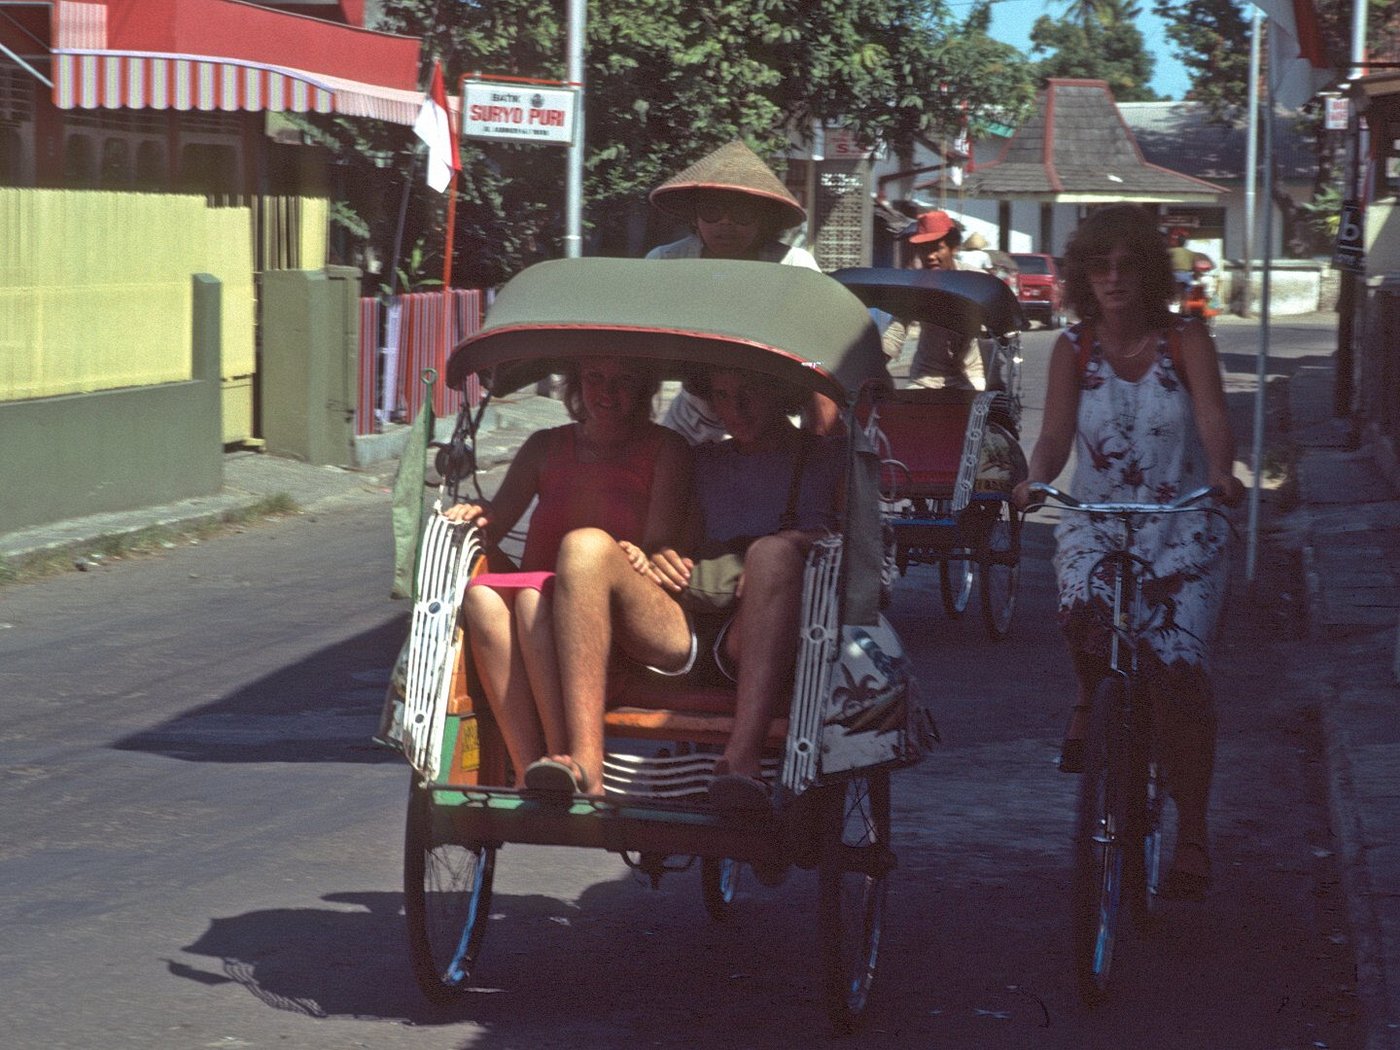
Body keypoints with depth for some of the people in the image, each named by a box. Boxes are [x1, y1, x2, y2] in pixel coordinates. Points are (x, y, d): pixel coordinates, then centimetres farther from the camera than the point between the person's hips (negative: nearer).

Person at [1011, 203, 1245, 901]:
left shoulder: (1184, 340, -1)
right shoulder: (1073, 349, 2)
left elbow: (1213, 417, -17)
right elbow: (1056, 433, -9)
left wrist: (1219, 472, -39)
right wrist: (1035, 479, -32)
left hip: (1182, 529, -1)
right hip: (1096, 523, 1)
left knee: (1180, 673, -15)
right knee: (1084, 609, -32)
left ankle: (1191, 836, -1)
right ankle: (1091, 700, 4)